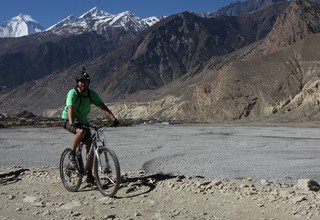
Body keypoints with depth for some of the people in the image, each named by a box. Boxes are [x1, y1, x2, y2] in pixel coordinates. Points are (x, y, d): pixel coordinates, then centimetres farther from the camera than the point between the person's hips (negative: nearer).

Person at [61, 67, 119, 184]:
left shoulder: (92, 94, -8)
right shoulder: (72, 93, -20)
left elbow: (103, 107, -14)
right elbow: (70, 109, -34)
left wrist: (114, 118, -27)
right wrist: (72, 123, -52)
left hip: (82, 121, 5)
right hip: (68, 120, -5)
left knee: (90, 146, -5)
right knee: (82, 131, -37)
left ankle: (89, 174, 5)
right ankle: (72, 155, -18)